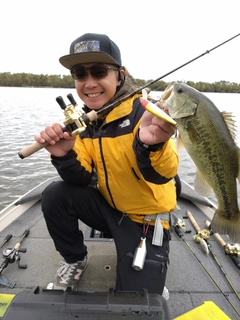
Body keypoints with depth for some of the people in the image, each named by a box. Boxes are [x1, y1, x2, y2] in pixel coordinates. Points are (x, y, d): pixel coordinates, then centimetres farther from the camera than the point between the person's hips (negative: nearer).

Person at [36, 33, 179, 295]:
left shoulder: (143, 112, -21)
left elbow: (162, 175, -33)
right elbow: (81, 179, -7)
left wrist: (151, 145, -55)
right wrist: (64, 156, -28)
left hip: (146, 219, -4)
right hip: (110, 208, 5)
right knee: (55, 195, -15)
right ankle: (75, 259, 12)